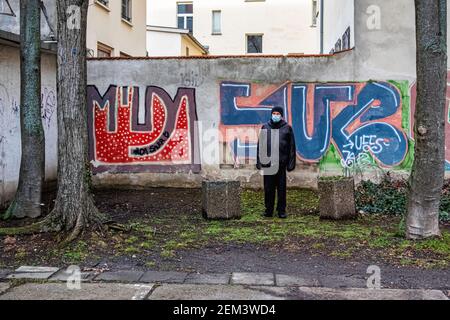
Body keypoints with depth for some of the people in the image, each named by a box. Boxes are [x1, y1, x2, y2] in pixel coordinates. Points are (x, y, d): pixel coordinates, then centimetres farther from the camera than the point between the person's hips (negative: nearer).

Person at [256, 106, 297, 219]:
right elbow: (260, 145, 8)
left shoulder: (287, 128, 5)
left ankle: (281, 211, 13)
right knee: (268, 188, 6)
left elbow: (292, 146, 4)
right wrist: (259, 161, 3)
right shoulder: (265, 127, 8)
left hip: (281, 163, -1)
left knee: (281, 188, 4)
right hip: (268, 163, 1)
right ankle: (269, 210, 15)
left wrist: (291, 163, -1)